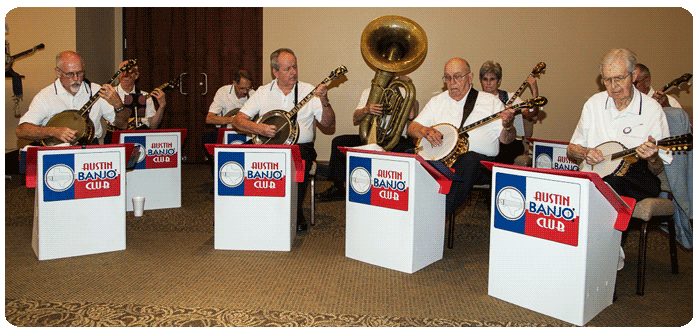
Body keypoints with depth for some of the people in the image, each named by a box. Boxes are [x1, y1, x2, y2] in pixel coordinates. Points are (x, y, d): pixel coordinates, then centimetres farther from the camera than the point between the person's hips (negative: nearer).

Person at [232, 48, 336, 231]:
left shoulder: (309, 91, 7)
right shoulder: (263, 92, 10)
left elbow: (329, 124, 0)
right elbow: (238, 120, 3)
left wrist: (324, 102, -17)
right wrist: (258, 128, -15)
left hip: (301, 146, -1)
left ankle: (296, 214, -16)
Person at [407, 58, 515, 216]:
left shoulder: (490, 101, 11)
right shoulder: (437, 101, 19)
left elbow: (506, 139, 5)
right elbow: (412, 127, 14)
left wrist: (508, 126, -18)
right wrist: (425, 130, -8)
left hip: (480, 162, -2)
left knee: (470, 159, -38)